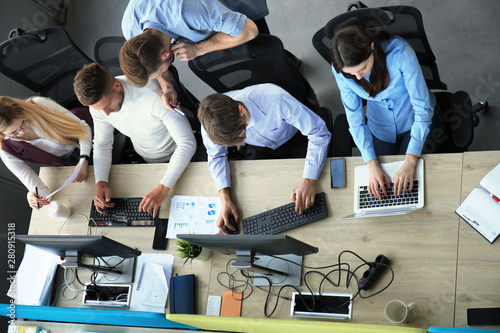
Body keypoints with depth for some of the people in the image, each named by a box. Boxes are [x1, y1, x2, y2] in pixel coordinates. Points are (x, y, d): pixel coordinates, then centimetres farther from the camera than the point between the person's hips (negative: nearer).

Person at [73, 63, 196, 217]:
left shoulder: (153, 94, -36)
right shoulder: (98, 102, -18)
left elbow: (187, 143, -34)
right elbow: (102, 144, -1)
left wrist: (163, 188, -41)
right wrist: (101, 183, -19)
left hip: (175, 157, -4)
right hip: (144, 162, 4)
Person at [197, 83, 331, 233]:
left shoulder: (275, 99, -44)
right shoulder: (211, 120, -32)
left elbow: (318, 132, -33)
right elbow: (216, 156, -12)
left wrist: (309, 180, -43)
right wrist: (225, 200, -27)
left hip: (294, 141, -2)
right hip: (261, 150, 3)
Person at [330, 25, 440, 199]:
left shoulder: (400, 52, -35)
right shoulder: (340, 69, -25)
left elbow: (423, 108, -28)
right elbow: (355, 120, -15)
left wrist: (410, 160, -34)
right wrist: (372, 163, -25)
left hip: (414, 121, -2)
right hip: (381, 128, 2)